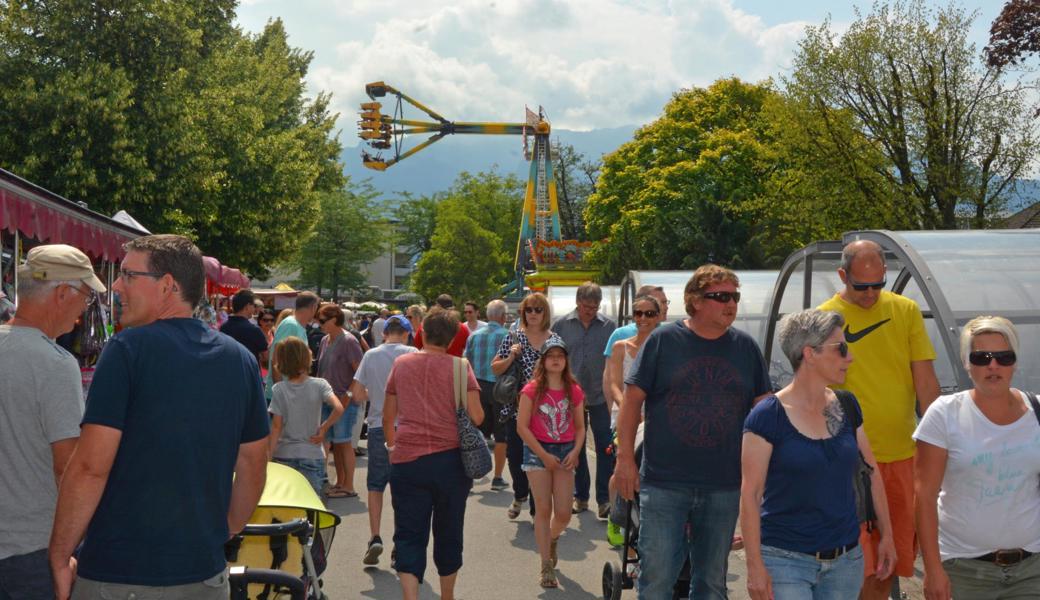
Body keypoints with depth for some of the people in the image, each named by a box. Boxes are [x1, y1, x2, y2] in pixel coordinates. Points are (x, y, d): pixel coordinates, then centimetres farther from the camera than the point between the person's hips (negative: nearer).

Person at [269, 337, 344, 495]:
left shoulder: (279, 389, -5)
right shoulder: (319, 385, -5)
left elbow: (276, 426, -6)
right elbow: (338, 408, -20)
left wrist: (268, 457, -2)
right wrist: (323, 428, -5)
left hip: (284, 456, 0)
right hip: (312, 456, 0)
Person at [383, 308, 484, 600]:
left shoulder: (401, 364, 5)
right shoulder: (459, 366, -3)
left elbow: (388, 416, 13)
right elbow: (476, 417, -10)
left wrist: (391, 444, 30)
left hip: (406, 459, 1)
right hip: (450, 458, -1)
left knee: (409, 535, 3)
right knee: (448, 533, 16)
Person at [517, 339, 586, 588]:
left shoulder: (574, 391, 4)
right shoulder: (532, 390, -6)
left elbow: (580, 427, 9)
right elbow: (522, 427, -8)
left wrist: (575, 451, -8)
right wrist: (544, 455, -12)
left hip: (565, 452, 3)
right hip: (537, 451, -3)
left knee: (563, 514, -1)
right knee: (544, 510, -4)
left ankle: (551, 539, 34)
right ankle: (547, 566, 4)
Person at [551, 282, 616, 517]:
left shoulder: (609, 326, 0)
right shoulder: (561, 325, 1)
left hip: (601, 397, -1)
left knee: (605, 449, -1)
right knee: (576, 448, 10)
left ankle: (605, 499, 4)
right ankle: (580, 496, 22)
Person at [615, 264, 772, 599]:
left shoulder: (746, 347, 7)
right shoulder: (663, 340, -2)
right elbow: (632, 399, -2)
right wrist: (625, 458, -7)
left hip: (724, 486, 3)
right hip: (664, 482, -3)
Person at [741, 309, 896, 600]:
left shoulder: (846, 407, 6)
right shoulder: (767, 416, -11)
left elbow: (870, 472, 16)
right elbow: (750, 494, -12)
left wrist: (886, 534, 15)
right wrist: (755, 566, -14)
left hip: (846, 559, 5)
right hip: (786, 560, -5)